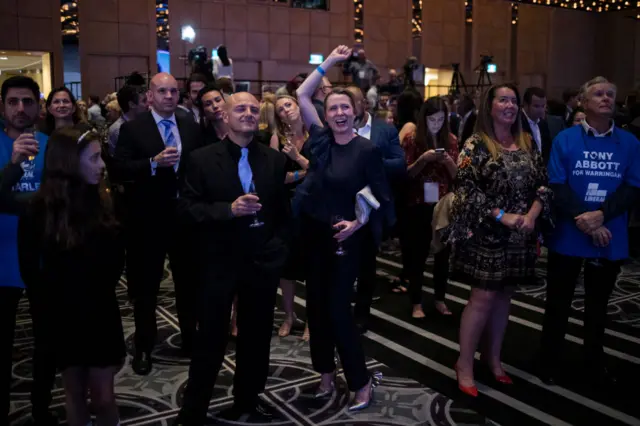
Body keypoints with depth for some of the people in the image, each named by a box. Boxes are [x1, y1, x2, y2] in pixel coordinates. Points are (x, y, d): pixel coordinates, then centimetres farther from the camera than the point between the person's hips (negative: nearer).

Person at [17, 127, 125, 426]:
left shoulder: (102, 201, -1)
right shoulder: (38, 210, -9)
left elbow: (116, 256, 4)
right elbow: (30, 269, -3)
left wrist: (103, 289, -6)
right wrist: (52, 305, -2)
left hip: (102, 313, 2)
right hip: (63, 318, -1)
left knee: (103, 396, 4)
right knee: (75, 394, 12)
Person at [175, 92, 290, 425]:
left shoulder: (274, 159, 4)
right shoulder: (202, 159, -5)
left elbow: (285, 208, 8)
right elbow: (188, 207, -11)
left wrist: (279, 243, -3)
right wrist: (228, 209, -23)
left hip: (262, 260, 3)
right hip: (219, 261, -3)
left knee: (256, 336, 17)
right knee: (210, 338, 6)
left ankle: (248, 398, 38)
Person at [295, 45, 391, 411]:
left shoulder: (367, 150, -10)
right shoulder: (321, 140, 1)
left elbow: (383, 198, -7)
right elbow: (303, 95, 5)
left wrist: (357, 223, -19)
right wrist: (329, 62, 4)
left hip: (346, 238, -5)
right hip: (314, 234, 5)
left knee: (338, 308, -4)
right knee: (316, 305, 11)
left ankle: (362, 382, 12)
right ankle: (327, 373, 28)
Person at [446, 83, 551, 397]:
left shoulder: (527, 143, 10)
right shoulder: (476, 144, -7)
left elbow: (543, 183, 9)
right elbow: (465, 187, -15)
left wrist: (532, 214, -9)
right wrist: (502, 216, -19)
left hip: (519, 236, 6)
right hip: (485, 234, -5)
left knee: (503, 297, 13)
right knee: (482, 299, -5)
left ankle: (492, 357, 27)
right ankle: (465, 364, 8)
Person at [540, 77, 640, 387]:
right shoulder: (565, 139, -2)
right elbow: (557, 186, -8)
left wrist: (601, 215, -20)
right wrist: (584, 220, -19)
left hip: (610, 240, 2)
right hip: (568, 237, -1)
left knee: (597, 305, 16)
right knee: (558, 302, 10)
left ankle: (595, 365, 32)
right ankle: (550, 362, 26)